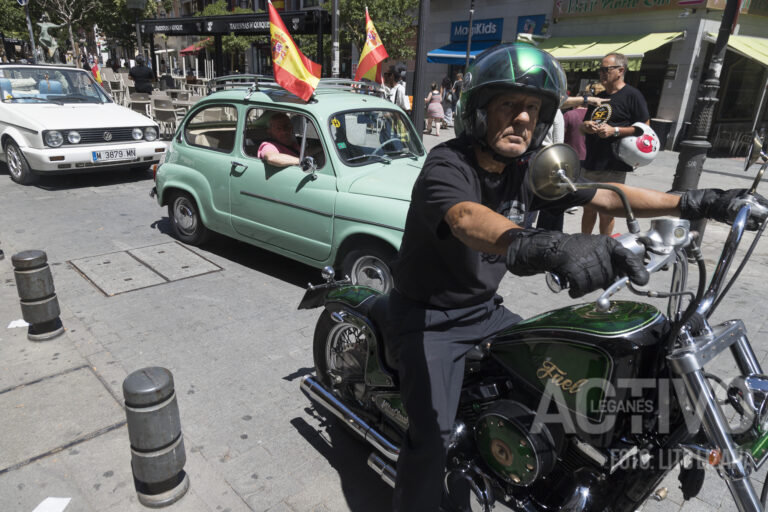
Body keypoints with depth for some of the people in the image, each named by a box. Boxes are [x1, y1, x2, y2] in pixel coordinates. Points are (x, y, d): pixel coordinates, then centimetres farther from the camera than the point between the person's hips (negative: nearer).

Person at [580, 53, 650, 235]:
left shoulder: (632, 95, -3)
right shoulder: (599, 97, 19)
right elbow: (582, 127, 24)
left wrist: (615, 130, -18)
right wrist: (586, 126, 0)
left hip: (613, 167, -7)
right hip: (591, 164, 7)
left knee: (606, 213, 0)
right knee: (588, 209, 14)